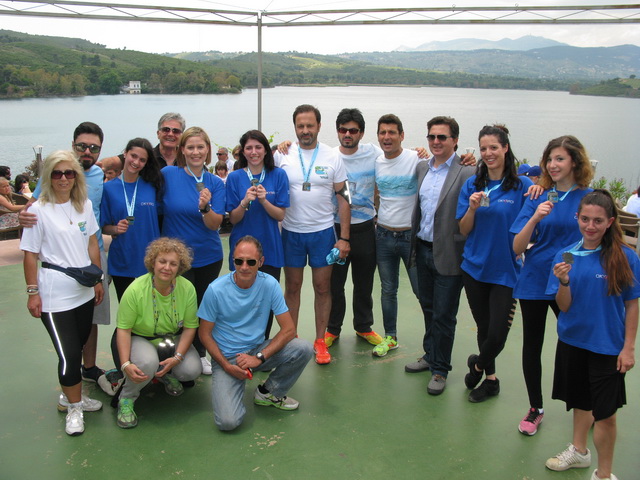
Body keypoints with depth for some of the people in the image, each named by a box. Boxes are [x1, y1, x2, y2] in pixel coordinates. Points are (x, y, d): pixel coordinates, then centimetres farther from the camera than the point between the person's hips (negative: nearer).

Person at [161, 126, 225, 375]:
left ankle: (200, 353, 34)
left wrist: (205, 207, -28)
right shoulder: (167, 175, -8)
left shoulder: (215, 183, -3)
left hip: (208, 256, 2)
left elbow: (215, 224, -9)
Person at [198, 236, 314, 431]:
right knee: (228, 421, -23)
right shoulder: (216, 290, -15)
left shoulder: (270, 284, -11)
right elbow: (205, 334, -5)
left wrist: (259, 357, -20)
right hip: (226, 357, -3)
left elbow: (289, 330, -10)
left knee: (304, 349, -23)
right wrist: (226, 365, -16)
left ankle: (268, 393, 4)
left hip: (259, 350, 3)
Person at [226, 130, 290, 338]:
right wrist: (245, 202, -20)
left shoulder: (278, 175, 0)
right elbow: (233, 219, -1)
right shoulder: (235, 177, -1)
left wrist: (263, 200, -20)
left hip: (270, 249, 1)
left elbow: (280, 215, -3)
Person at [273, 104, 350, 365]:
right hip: (291, 232, 0)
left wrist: (344, 238, -3)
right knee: (292, 287, 10)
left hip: (323, 232, 0)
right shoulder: (282, 155, -2)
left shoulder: (332, 157, -2)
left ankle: (320, 341, 20)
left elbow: (342, 199, 1)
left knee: (323, 288, 7)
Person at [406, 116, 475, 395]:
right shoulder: (422, 168, 8)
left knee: (443, 315, 6)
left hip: (448, 255, -6)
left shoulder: (466, 173, -13)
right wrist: (414, 242, 10)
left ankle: (440, 369, 23)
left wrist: (463, 252, -18)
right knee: (428, 308, 20)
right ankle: (430, 355, 39)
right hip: (423, 249, 6)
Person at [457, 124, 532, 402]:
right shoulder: (472, 185, 3)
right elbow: (464, 230, 0)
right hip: (475, 267, 3)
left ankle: (478, 364, 29)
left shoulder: (522, 186, -6)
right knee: (483, 326, 14)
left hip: (505, 270, -3)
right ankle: (490, 379, 35)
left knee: (497, 333, -3)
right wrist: (473, 208, -13)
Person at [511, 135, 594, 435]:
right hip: (534, 282, 2)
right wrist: (535, 218, -21)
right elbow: (517, 247, -6)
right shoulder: (539, 198, -1)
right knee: (532, 345, 10)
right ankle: (535, 409, 28)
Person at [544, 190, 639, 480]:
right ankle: (578, 450, 45)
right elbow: (564, 306, -5)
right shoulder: (566, 255, -5)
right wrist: (564, 282, -24)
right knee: (581, 400, 23)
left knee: (604, 412, 2)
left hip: (607, 345, -3)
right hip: (572, 340, 4)